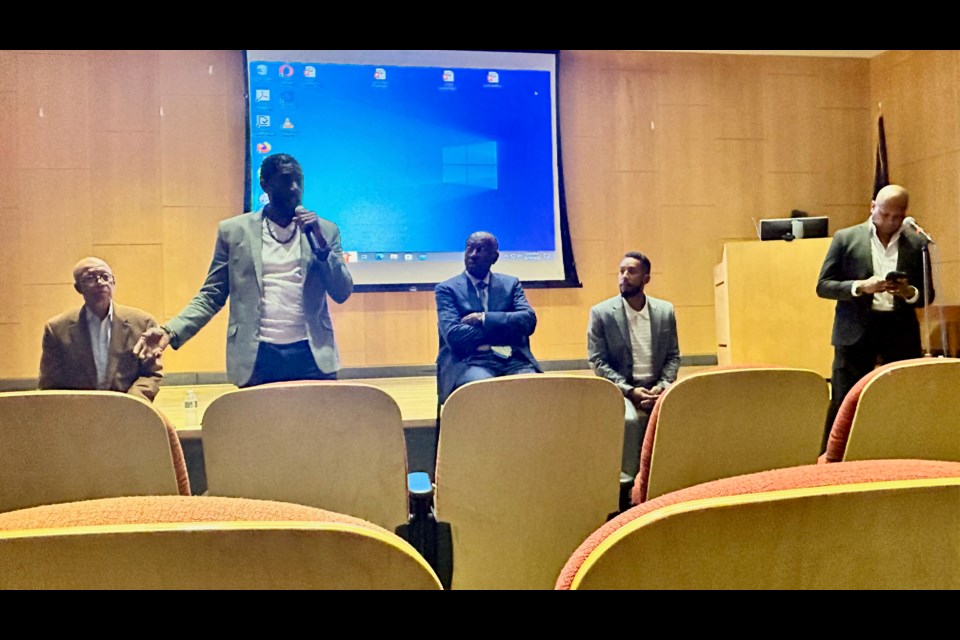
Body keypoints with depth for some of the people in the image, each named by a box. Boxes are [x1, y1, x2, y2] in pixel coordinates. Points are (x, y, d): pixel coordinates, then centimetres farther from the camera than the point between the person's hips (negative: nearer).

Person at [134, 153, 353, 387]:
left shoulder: (325, 230, 8)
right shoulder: (234, 230, 6)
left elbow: (342, 293, 4)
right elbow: (212, 295, 6)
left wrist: (320, 243, -8)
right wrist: (171, 330, -8)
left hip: (312, 358, 1)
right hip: (258, 358, -1)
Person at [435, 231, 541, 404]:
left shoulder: (510, 284, 18)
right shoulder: (447, 288, 8)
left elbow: (528, 321, 2)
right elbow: (453, 334, -7)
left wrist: (484, 319, -8)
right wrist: (506, 330, -4)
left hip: (513, 360, 3)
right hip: (470, 362, -2)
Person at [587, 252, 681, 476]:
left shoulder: (665, 311, 7)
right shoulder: (601, 313, -3)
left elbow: (673, 356, 10)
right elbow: (597, 361, -5)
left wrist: (662, 386, -10)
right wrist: (630, 391, -16)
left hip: (656, 389, 3)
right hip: (620, 390, -3)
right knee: (629, 420, -34)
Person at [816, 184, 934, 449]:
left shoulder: (917, 244, 8)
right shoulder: (846, 238, 2)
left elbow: (927, 295, 11)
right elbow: (823, 286, 0)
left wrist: (909, 292, -12)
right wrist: (860, 286, -16)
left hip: (901, 333, 2)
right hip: (855, 332, -2)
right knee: (843, 405, -1)